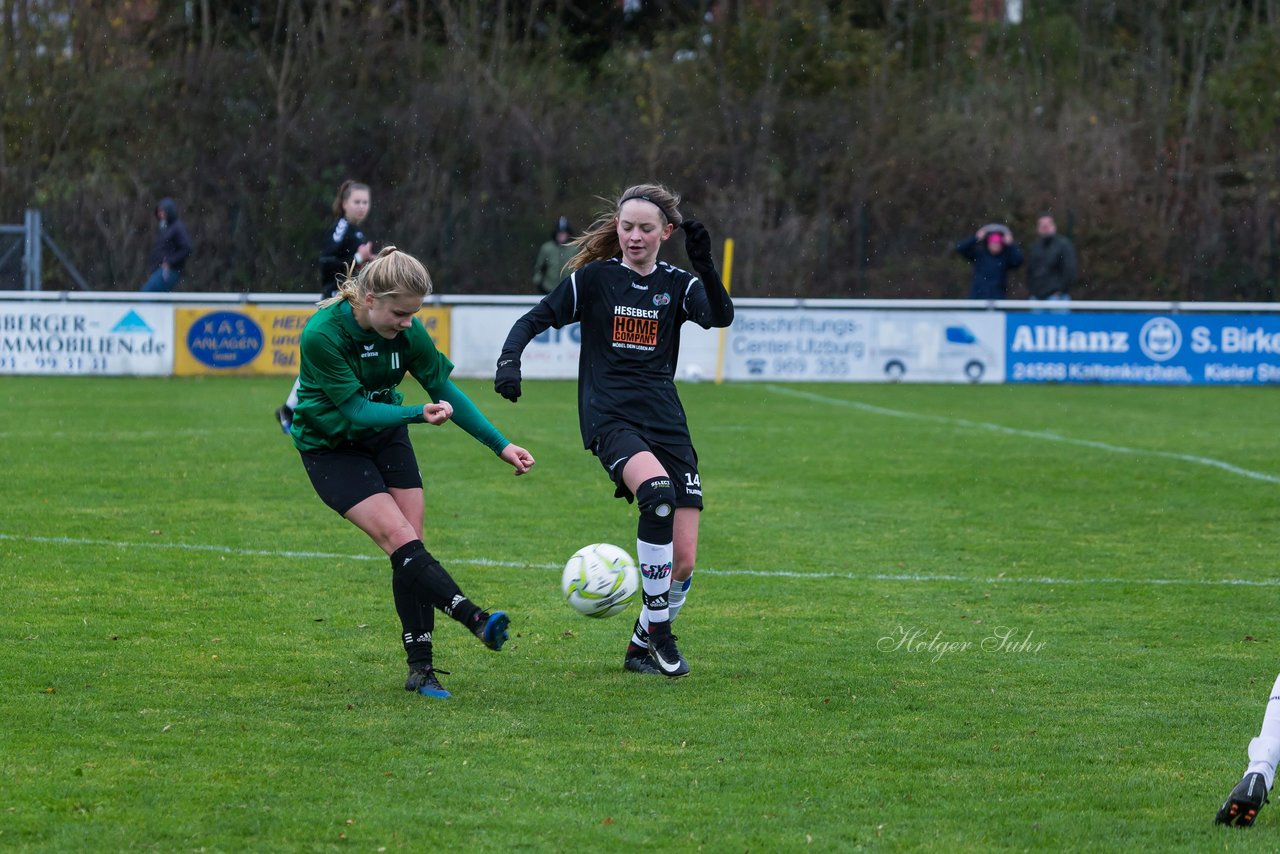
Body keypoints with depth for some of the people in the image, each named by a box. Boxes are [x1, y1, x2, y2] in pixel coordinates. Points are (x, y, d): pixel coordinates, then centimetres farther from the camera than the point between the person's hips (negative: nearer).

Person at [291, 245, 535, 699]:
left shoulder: (407, 332, -14)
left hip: (387, 437, 5)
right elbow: (355, 411, -27)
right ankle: (475, 619, -29)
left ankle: (421, 669, 2)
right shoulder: (322, 334, -29)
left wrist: (500, 445, -7)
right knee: (400, 538, -21)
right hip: (331, 448, -5)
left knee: (410, 550, -3)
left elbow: (445, 390, -3)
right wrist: (420, 414, -40)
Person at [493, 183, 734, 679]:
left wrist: (704, 266, -28)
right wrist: (508, 361, -14)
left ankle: (641, 647, 22)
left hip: (666, 423, 4)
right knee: (657, 491, -35)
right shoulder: (594, 278, 4)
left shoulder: (677, 285, 8)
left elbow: (721, 317, -11)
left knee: (683, 561, -3)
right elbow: (535, 319, 6)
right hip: (609, 418, -4)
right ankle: (659, 633, -25)